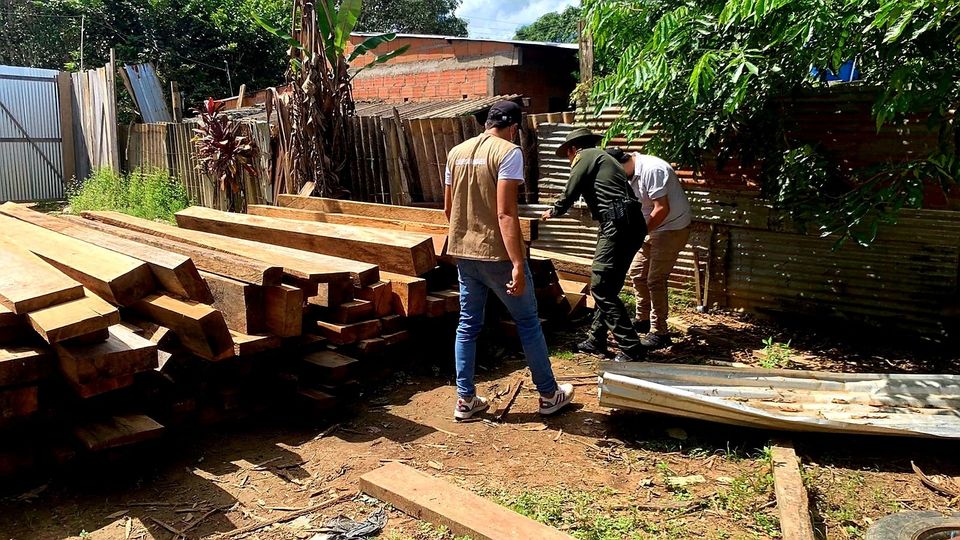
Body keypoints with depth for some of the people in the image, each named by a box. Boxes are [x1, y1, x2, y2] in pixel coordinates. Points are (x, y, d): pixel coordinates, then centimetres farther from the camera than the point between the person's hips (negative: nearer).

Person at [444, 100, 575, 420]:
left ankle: (465, 400, 19)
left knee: (468, 325, 14)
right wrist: (518, 265, -23)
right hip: (497, 254, -6)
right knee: (528, 323, 9)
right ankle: (549, 395, 21)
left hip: (463, 253, 6)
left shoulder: (457, 152, 8)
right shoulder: (508, 152, -12)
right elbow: (505, 213, -22)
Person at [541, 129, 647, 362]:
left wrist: (553, 212, 21)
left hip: (617, 225, -10)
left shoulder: (585, 157, 4)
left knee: (602, 288, -8)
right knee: (607, 287, 16)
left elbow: (570, 195, 3)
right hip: (632, 225, 10)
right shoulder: (603, 158, 30)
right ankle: (596, 341, 24)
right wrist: (587, 210, 49)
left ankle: (631, 349, -9)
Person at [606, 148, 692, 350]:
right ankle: (643, 320, 28)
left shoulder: (651, 170, -24)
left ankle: (659, 333, -2)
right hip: (655, 228, 10)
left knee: (655, 280, -10)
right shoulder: (631, 175, 5)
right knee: (637, 271, 14)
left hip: (673, 228, -10)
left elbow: (662, 209, -27)